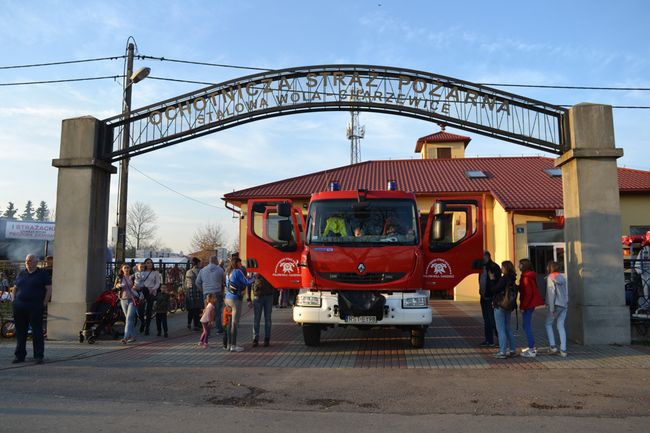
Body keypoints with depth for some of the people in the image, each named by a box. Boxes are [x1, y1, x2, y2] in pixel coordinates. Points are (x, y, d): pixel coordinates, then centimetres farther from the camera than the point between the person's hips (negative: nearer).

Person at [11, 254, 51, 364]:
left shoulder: (42, 274, 1)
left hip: (35, 307, -4)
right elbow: (15, 288, 21)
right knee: (20, 331, 9)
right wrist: (14, 301, 9)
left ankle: (38, 356, 2)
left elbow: (49, 289, -2)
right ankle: (19, 355, 18)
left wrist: (44, 303, -8)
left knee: (37, 332, -2)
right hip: (19, 307, 5)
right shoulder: (21, 273, 14)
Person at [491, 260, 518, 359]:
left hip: (500, 306, -9)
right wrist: (494, 280, 9)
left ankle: (502, 352, 2)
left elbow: (494, 290, -18)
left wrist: (492, 279, -7)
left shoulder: (504, 278, -18)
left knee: (501, 329, -2)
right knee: (508, 328, 17)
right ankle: (513, 350, 21)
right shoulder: (511, 279, 9)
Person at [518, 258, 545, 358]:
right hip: (531, 304, 10)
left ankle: (531, 350, -3)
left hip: (528, 305, -10)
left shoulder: (526, 277, -18)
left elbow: (528, 293, -22)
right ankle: (532, 347, 27)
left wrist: (522, 306, -19)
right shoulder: (530, 275, 12)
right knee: (528, 325, 19)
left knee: (527, 326, -6)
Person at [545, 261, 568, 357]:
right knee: (561, 326, 7)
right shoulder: (562, 278, 11)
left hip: (555, 305, -6)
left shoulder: (550, 278, -9)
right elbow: (566, 292, 13)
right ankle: (563, 350, 3)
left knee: (548, 324, 11)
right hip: (564, 305, 6)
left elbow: (551, 293, -14)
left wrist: (551, 308, -14)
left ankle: (553, 346, 4)